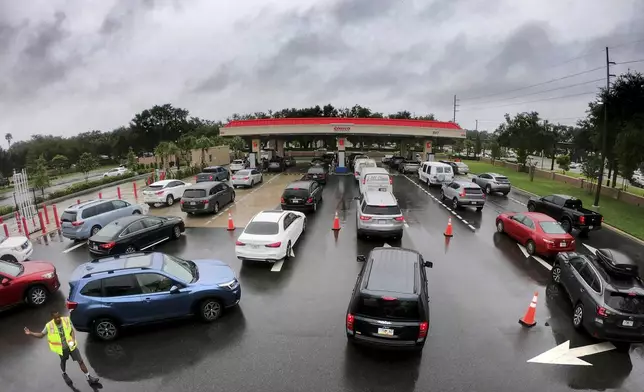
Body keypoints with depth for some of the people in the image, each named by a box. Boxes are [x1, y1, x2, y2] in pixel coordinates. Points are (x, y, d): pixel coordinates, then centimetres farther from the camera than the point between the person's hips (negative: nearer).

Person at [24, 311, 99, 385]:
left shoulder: (67, 320, -16)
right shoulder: (49, 326, -17)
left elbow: (72, 331, -6)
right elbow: (41, 335, -1)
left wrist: (73, 340, -20)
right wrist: (30, 333, -14)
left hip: (71, 346, 0)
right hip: (61, 348, 0)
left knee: (80, 361, 3)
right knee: (63, 362, 24)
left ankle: (89, 378, 12)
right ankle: (64, 374, 57)